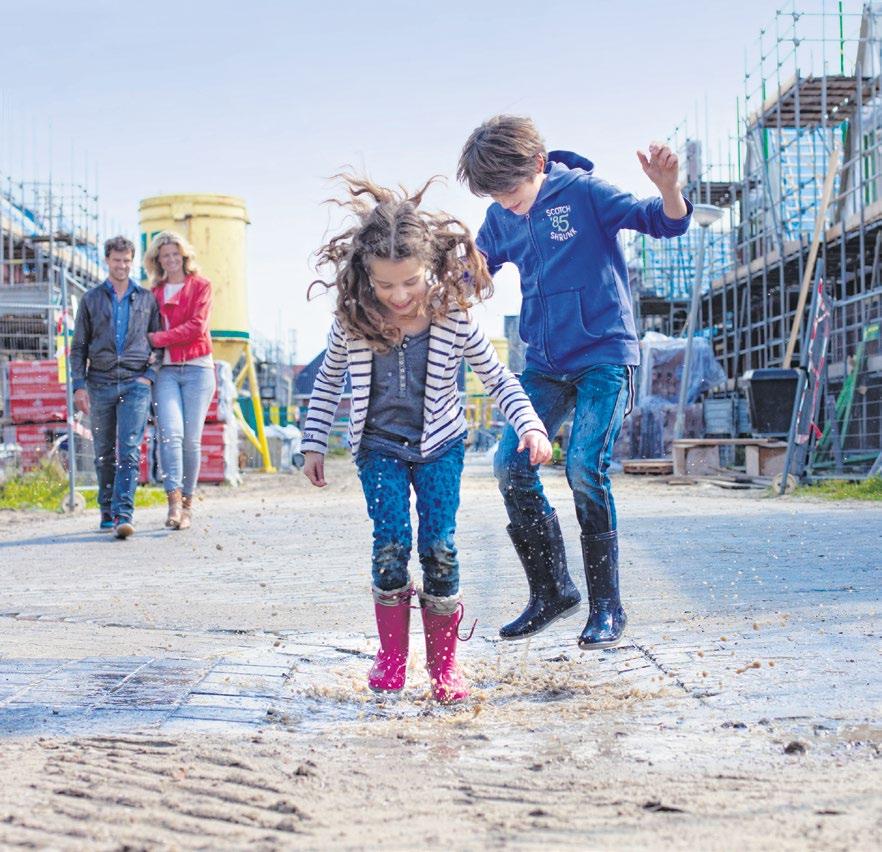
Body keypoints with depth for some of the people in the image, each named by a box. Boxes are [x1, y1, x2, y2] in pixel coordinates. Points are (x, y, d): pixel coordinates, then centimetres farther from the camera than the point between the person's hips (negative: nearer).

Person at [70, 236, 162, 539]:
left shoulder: (146, 298, 9)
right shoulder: (91, 299, 10)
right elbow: (79, 346, 9)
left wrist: (150, 375, -3)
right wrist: (79, 385, 0)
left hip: (135, 383, -1)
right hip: (100, 385, 2)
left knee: (129, 451, -12)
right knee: (104, 454, 7)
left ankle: (124, 515, -18)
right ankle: (107, 513, 18)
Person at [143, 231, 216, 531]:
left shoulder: (201, 287, 6)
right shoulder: (154, 293, 16)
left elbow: (197, 327, -6)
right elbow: (148, 331, 18)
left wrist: (158, 338, -9)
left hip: (197, 368, -2)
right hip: (165, 370, 2)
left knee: (191, 439, -4)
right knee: (170, 433, -16)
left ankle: (187, 504, 7)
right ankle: (174, 503, -22)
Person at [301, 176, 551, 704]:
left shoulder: (453, 321, -17)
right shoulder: (352, 324, -14)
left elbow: (498, 378, -4)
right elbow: (328, 383, 4)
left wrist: (530, 424, -16)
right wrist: (314, 443, 6)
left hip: (440, 446, 0)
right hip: (380, 446, 1)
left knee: (440, 547, -7)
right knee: (391, 544, -9)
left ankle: (444, 664, 7)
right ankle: (391, 656, 8)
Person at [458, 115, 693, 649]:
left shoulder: (583, 191, -10)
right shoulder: (501, 219, 7)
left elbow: (666, 223, -17)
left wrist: (668, 187, -38)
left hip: (605, 354, -6)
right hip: (545, 364, 6)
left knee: (585, 468, -19)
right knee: (512, 467, -5)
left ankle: (607, 607, -4)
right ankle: (552, 592, 11)